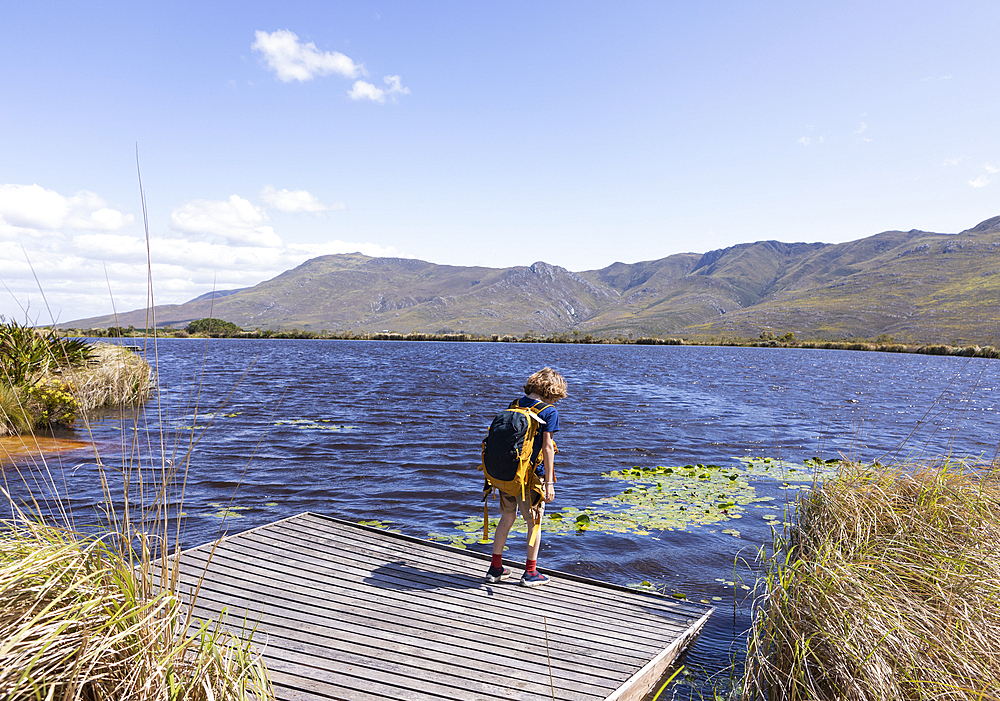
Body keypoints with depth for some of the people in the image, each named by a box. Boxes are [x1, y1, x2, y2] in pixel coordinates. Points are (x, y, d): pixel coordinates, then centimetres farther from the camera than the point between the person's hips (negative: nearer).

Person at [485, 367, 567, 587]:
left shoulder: (514, 404, 7)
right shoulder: (549, 412, -10)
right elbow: (547, 447, -15)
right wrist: (549, 482, -12)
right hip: (531, 476, -5)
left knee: (507, 518, 18)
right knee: (534, 522, 11)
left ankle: (495, 568, 24)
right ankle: (530, 573, 19)